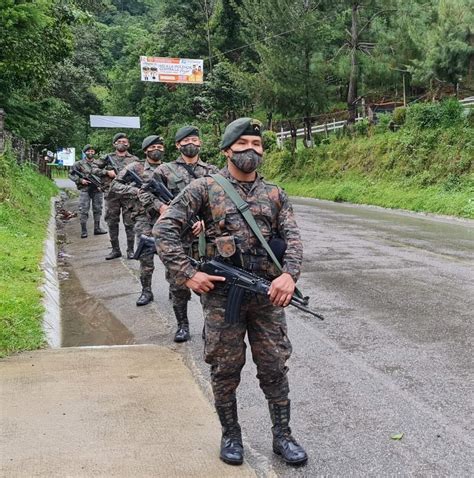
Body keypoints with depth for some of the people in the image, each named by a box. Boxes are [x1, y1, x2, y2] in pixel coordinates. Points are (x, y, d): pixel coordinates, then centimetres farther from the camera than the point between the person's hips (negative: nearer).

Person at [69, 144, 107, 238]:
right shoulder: (79, 164, 1)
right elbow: (71, 175, 3)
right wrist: (80, 180, -11)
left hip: (97, 190, 3)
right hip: (85, 190, -3)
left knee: (97, 209, 8)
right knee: (84, 211, -4)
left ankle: (97, 228, 18)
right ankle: (83, 231, 0)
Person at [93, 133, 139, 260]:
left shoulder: (134, 159, 9)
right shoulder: (108, 157, 11)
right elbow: (94, 169, 10)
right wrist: (107, 172, -4)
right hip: (112, 194, 1)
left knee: (129, 223, -1)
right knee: (112, 223, 5)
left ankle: (130, 250, 6)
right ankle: (115, 250, 14)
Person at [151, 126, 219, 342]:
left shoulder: (212, 171, 10)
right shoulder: (165, 170, 9)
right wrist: (163, 207, -13)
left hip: (205, 233, 0)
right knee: (178, 282, 4)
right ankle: (182, 324, 18)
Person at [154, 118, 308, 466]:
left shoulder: (275, 194, 9)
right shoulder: (205, 188, -1)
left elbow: (292, 239, 1)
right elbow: (165, 229, -5)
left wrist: (290, 274, -19)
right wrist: (187, 274, -12)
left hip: (267, 293, 3)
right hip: (221, 293, -2)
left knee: (275, 367, 8)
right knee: (226, 369, 9)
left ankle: (283, 436, 24)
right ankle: (231, 435, 27)